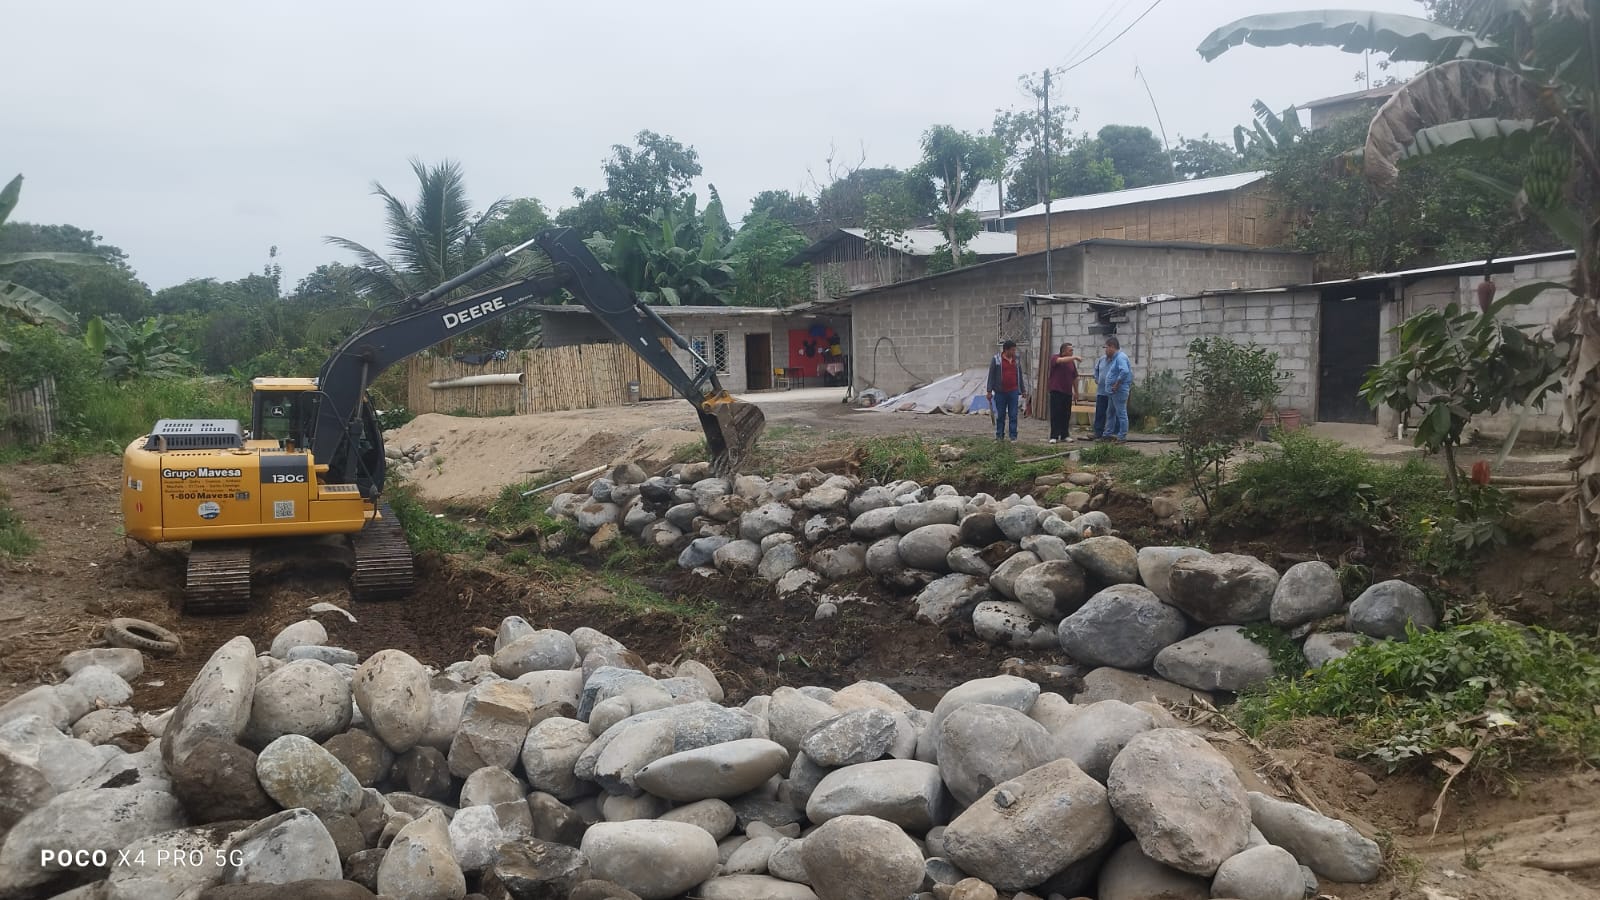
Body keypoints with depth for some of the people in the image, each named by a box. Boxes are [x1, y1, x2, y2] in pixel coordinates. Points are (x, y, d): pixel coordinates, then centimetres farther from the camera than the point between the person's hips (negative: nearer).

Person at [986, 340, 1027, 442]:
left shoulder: (1016, 360, 10)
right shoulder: (996, 360, -2)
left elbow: (1020, 376, 17)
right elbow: (991, 376, -2)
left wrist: (1023, 390, 18)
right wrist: (989, 391, -5)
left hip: (1013, 392, 2)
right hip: (1000, 392, -2)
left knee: (1013, 416, 0)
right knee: (1000, 416, 5)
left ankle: (1013, 437, 4)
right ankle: (999, 436, 13)